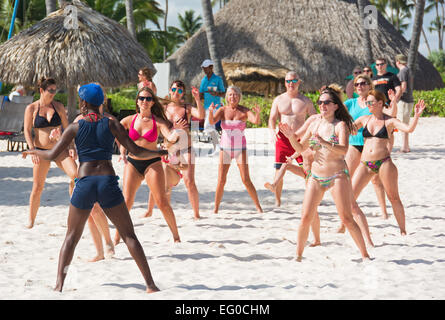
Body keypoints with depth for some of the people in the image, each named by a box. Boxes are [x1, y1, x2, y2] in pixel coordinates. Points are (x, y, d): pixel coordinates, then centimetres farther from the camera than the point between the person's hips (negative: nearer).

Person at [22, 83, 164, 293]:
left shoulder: (75, 127, 3)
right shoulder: (111, 123, 5)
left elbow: (52, 155, 0)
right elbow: (135, 151, 1)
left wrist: (32, 151, 19)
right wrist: (159, 153, 17)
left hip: (85, 183, 0)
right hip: (108, 181, 0)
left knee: (72, 236, 15)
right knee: (129, 235, 5)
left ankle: (59, 284, 7)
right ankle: (150, 284, -1)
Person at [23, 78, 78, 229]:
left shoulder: (58, 106, 5)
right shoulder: (31, 108, 0)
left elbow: (67, 128, 9)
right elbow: (27, 131, -2)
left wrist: (71, 146, -1)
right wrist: (32, 150, -14)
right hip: (41, 151, -2)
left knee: (76, 174, -20)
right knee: (37, 187, -1)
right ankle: (31, 220, 12)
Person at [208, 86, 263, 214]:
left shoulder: (244, 111, -4)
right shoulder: (222, 110, -1)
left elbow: (256, 121, -20)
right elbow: (212, 121, -17)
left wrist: (257, 113, -43)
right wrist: (210, 111, -38)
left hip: (240, 149, -1)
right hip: (225, 148, 1)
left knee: (246, 180, -7)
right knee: (221, 181, -3)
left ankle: (258, 206, 4)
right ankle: (216, 209, 8)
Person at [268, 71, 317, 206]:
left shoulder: (306, 101, 7)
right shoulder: (278, 100, 8)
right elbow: (272, 119, 5)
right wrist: (272, 131, -16)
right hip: (282, 139, 0)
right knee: (279, 171, -3)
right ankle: (277, 202, 10)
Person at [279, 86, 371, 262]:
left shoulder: (340, 125, -5)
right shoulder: (315, 125, 11)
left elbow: (343, 149, -21)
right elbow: (300, 148, 18)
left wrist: (324, 142, -35)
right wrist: (291, 137, -1)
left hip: (338, 176, -5)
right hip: (315, 176, 5)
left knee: (347, 218, -7)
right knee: (306, 217, -1)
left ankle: (365, 255, 2)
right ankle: (298, 255, 11)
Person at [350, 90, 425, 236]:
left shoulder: (389, 121, 0)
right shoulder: (364, 119, 11)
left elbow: (409, 128, -12)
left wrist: (417, 115, -26)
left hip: (384, 162, -4)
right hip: (365, 164, 4)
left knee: (393, 197, 1)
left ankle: (403, 230, 12)